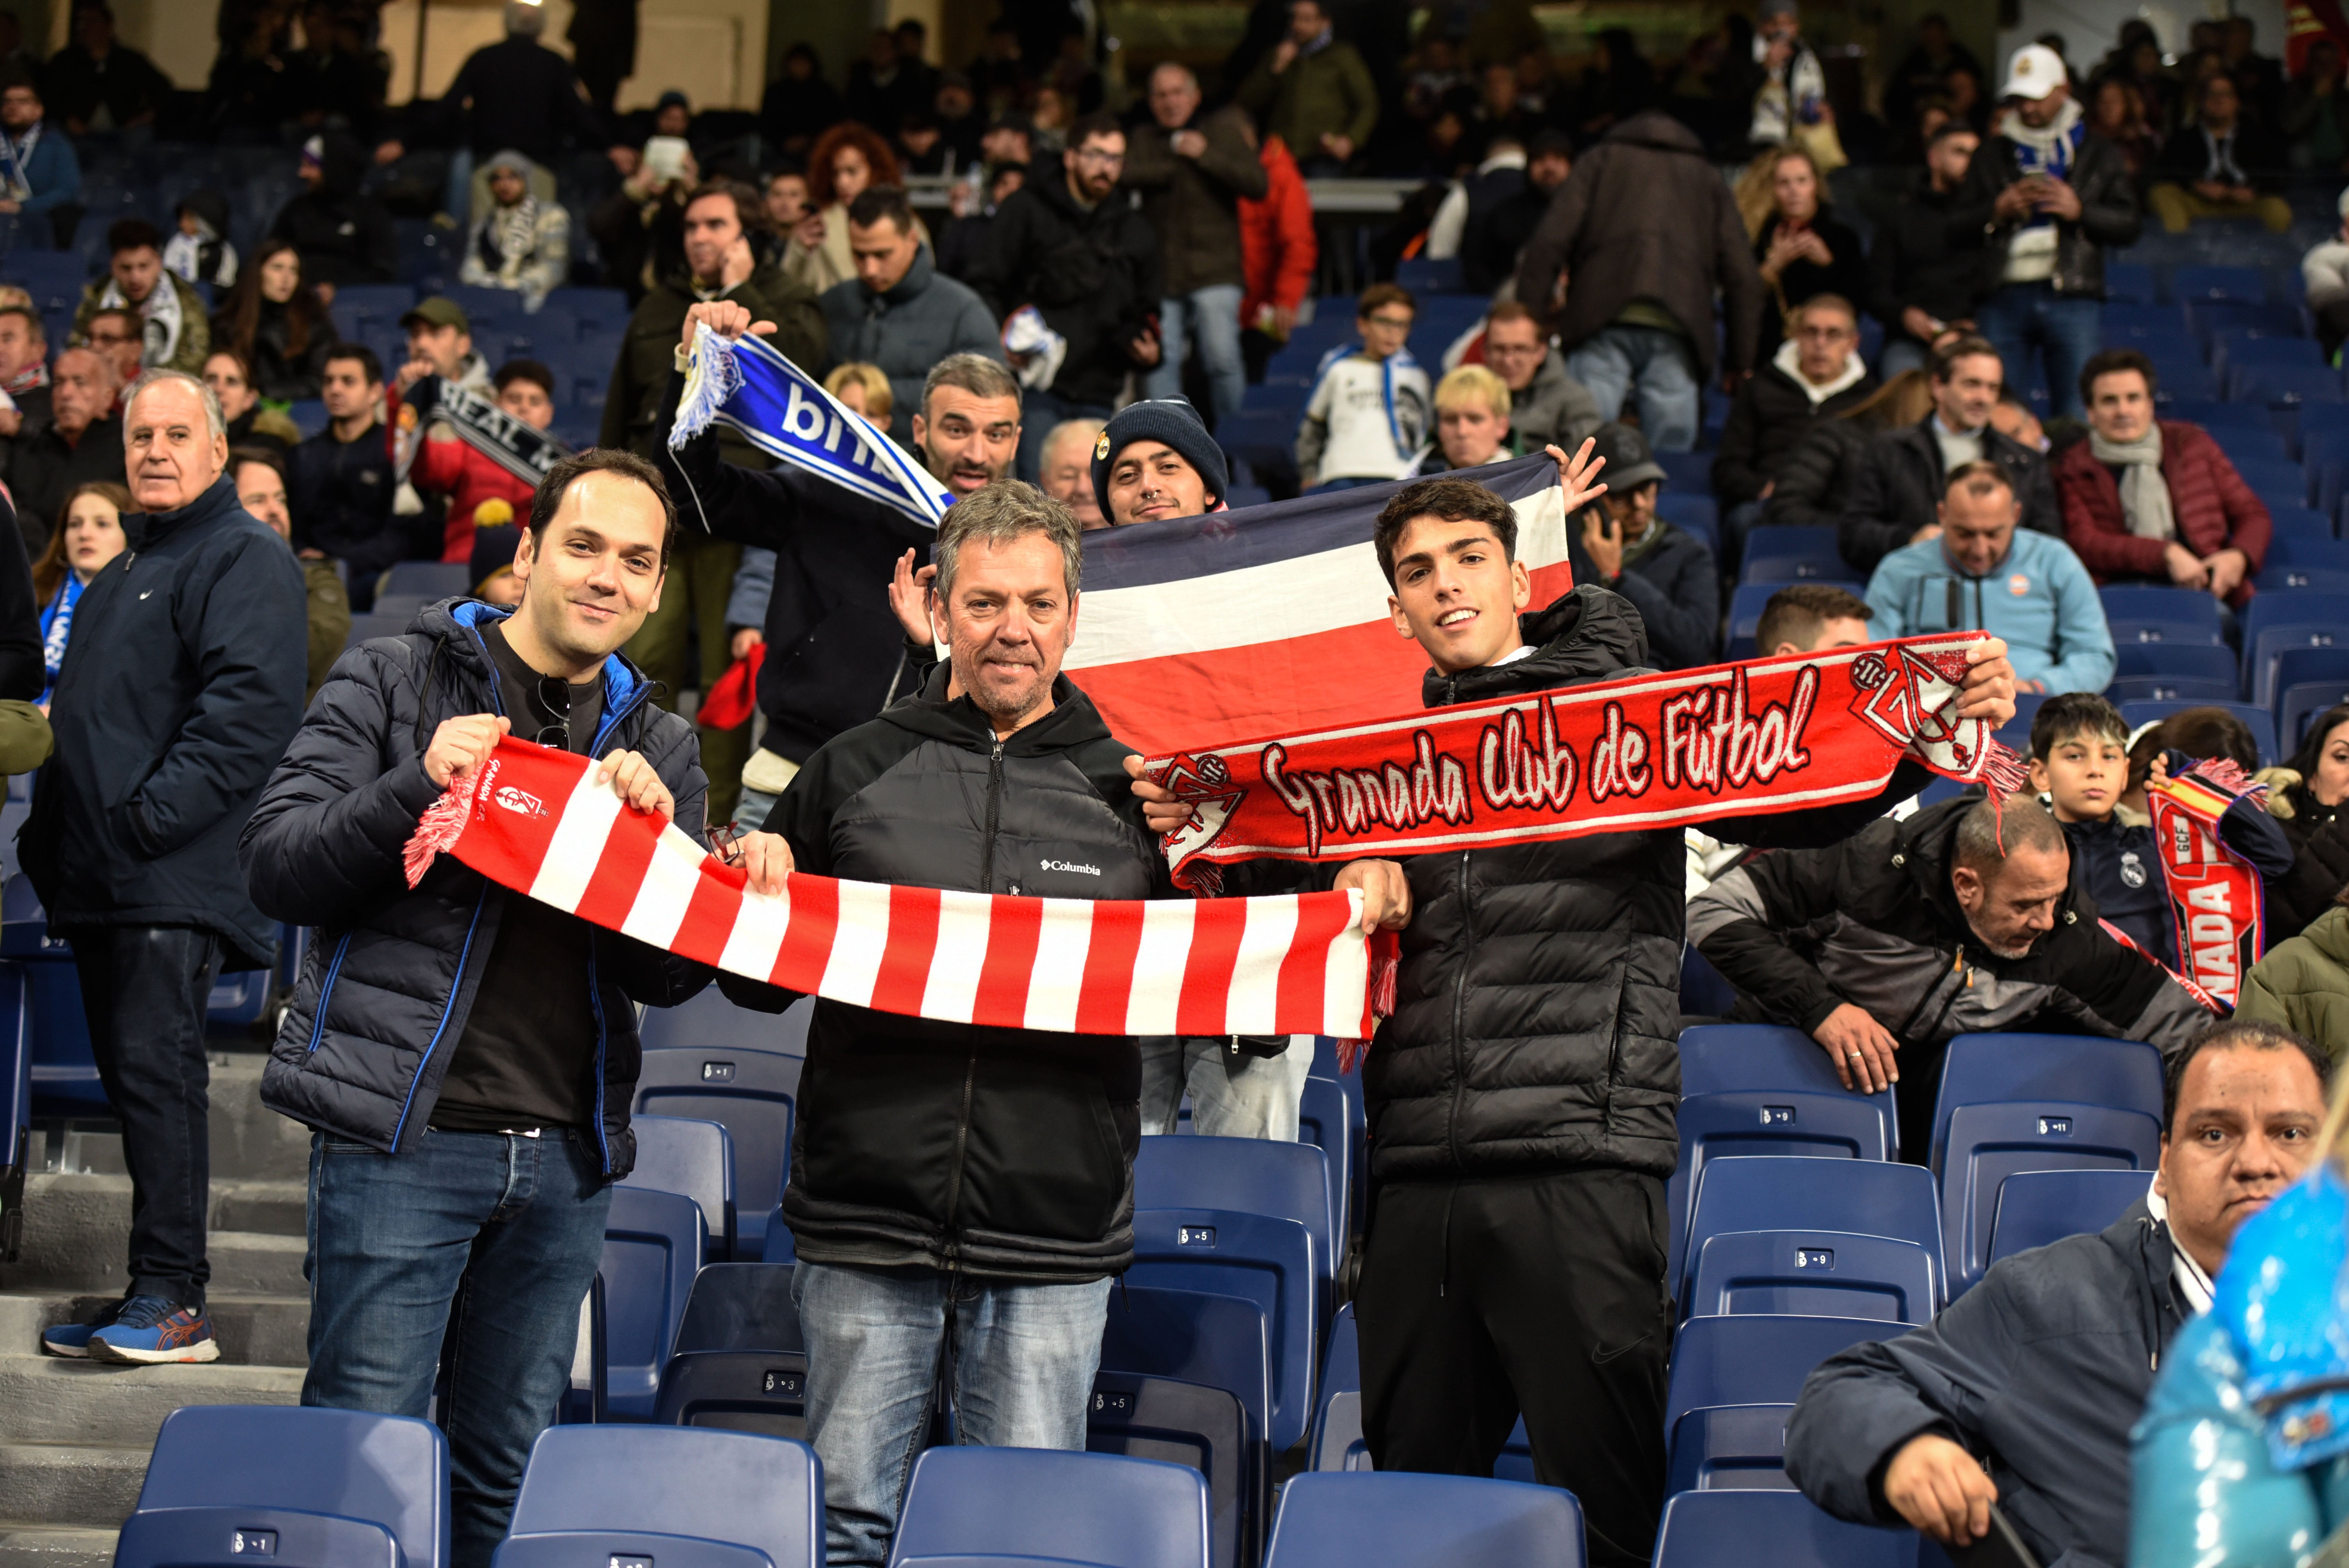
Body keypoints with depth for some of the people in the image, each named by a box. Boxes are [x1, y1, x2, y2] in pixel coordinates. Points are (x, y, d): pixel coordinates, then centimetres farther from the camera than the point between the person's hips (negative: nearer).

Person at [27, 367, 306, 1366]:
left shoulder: (243, 561, -5)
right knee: (131, 1076, 8)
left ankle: (172, 1299, -14)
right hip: (98, 882, 9)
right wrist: (53, 829, 16)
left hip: (174, 876, -9)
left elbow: (253, 704, -18)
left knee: (154, 1067, -14)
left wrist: (151, 814, -21)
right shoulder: (120, 578, 25)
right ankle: (153, 1300, 12)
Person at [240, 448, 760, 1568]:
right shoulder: (395, 681, 3)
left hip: (566, 1157, 4)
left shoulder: (660, 745, 15)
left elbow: (671, 978, 9)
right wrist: (417, 786, -18)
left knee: (510, 1475, 9)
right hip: (402, 1136, -4)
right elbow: (275, 866, -4)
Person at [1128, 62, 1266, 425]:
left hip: (1214, 272, -2)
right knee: (1159, 362, -4)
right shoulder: (1144, 139, 15)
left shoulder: (1222, 132, 9)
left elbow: (1258, 184, -4)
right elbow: (1125, 175, -5)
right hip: (1161, 273, 2)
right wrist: (1174, 156, -3)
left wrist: (1205, 155, -7)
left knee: (1223, 359, -11)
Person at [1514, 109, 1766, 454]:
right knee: (1672, 454, -3)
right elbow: (1742, 277, 18)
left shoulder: (1601, 160, 24)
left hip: (1604, 321, -1)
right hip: (1676, 329, 1)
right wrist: (1739, 359, 20)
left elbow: (1551, 242, 8)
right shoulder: (1710, 180, 28)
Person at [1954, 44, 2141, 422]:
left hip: (2071, 300, -2)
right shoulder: (1993, 154, 21)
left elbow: (2128, 226, 7)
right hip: (2003, 298, 2)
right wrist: (1996, 212, -4)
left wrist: (2080, 211, -9)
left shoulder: (2099, 154, 15)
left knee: (2078, 417, -7)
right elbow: (1956, 224, 14)